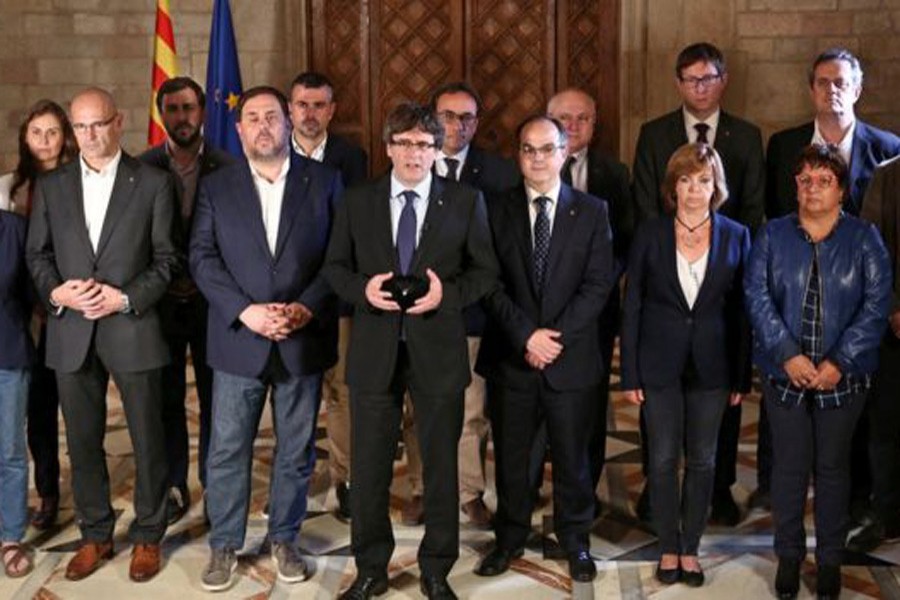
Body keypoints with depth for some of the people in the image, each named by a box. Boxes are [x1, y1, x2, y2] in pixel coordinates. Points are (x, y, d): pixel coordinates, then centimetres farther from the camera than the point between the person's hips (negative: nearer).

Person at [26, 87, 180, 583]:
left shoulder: (153, 183, 0)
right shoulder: (50, 185, 9)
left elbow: (166, 259, -1)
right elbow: (37, 254, 9)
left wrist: (127, 298, -14)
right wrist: (55, 291, -10)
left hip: (133, 329, -3)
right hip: (71, 333, 3)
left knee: (147, 440, 6)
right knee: (83, 442, 12)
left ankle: (147, 536, 23)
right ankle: (95, 535, 28)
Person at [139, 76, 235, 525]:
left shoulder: (227, 168, -4)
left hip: (212, 299, -1)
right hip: (162, 300, 1)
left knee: (214, 397, 7)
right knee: (168, 398, 9)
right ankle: (174, 486, 21)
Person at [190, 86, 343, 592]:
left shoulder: (324, 181, 3)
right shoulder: (216, 187, 5)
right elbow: (203, 258, -1)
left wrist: (306, 308, -14)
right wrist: (245, 311, -14)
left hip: (305, 339, 0)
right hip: (238, 339, 0)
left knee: (296, 451, 10)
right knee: (227, 451, 5)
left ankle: (285, 540, 27)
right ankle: (225, 546, 21)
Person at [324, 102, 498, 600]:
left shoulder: (465, 201, 1)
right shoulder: (357, 201, 5)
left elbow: (485, 271, 3)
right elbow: (335, 266, 8)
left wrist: (448, 292, -16)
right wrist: (363, 289, -13)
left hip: (438, 351, -1)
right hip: (374, 351, 1)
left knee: (441, 466, 9)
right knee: (369, 468, 9)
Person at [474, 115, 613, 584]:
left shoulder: (591, 212, 3)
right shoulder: (497, 211, 4)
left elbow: (598, 284, -4)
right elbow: (492, 284, -2)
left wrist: (556, 336, -13)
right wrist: (526, 335, -13)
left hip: (572, 358, 0)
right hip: (510, 357, 1)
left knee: (571, 457, 9)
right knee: (510, 456, 10)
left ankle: (575, 541, 26)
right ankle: (510, 539, 27)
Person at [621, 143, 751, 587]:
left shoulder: (736, 237, 0)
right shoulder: (650, 235, -2)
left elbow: (742, 311, 2)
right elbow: (631, 307, -1)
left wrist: (742, 377, -1)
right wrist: (630, 375, -5)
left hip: (711, 366, 1)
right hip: (660, 365, -1)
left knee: (702, 461, 9)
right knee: (663, 460, 6)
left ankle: (690, 548, 24)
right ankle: (668, 549, 21)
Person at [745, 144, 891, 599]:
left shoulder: (864, 238, 0)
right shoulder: (773, 235, 2)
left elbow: (876, 305, -7)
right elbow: (757, 296, -6)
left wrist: (839, 362, -16)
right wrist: (787, 355, -17)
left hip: (842, 376, 0)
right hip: (785, 374, 1)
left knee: (833, 467, 10)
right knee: (789, 466, 8)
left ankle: (830, 560, 25)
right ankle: (789, 556, 24)